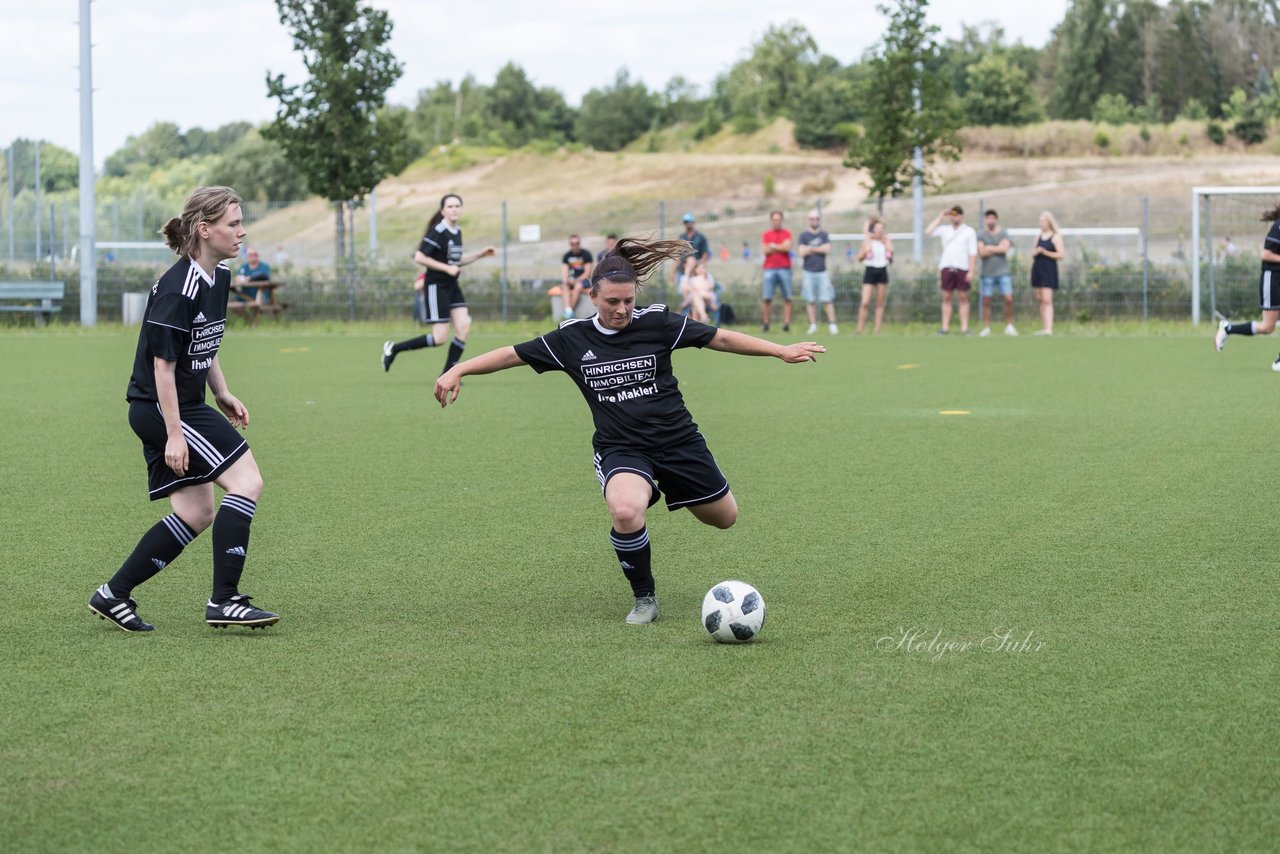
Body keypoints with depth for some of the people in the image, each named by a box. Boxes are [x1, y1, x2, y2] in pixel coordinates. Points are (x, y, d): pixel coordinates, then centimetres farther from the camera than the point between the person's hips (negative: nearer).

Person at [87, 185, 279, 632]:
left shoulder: (219, 275, 7)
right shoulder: (177, 290, -22)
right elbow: (162, 364, -21)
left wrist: (223, 395, 16)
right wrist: (173, 434, -21)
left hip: (188, 407, 10)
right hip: (160, 409, -10)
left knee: (196, 514, 10)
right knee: (247, 481, -14)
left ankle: (113, 595, 17)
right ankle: (224, 601, -12)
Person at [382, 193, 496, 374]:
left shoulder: (457, 232, 10)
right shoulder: (438, 232, -16)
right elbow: (419, 257, -20)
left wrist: (479, 255, 13)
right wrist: (447, 268, -20)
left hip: (452, 286, 8)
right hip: (436, 286, -8)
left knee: (464, 328, -6)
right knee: (439, 338, -9)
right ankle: (394, 349, 7)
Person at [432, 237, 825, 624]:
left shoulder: (657, 323, -8)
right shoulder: (572, 338, -5)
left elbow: (721, 339, -3)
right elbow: (513, 354, 1)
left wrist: (782, 351, -7)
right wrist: (458, 371, -9)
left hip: (676, 439, 2)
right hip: (620, 449, -2)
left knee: (724, 517, 13)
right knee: (626, 513, -34)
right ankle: (644, 599, -9)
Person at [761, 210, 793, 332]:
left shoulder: (787, 234, 10)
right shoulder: (766, 235, 12)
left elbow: (787, 247, -6)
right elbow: (766, 251, 0)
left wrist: (773, 246, 1)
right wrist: (781, 247, -1)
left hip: (784, 268, 0)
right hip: (770, 269, 0)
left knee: (787, 298, -4)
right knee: (766, 298, -7)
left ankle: (786, 323, -4)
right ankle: (766, 323, -2)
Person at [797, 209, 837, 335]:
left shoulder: (824, 234, 9)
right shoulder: (803, 235, 4)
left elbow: (827, 249, -6)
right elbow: (802, 252, -8)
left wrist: (810, 248, -5)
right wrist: (819, 249, -3)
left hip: (822, 271, 0)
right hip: (808, 272, 0)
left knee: (827, 299, -6)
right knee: (810, 300, 0)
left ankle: (832, 325, -7)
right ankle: (813, 325, 4)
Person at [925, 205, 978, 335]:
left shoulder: (969, 231, 2)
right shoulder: (945, 229, 11)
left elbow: (973, 253, -2)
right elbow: (928, 231, -1)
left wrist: (971, 271, -10)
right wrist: (940, 217, 2)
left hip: (963, 269, -3)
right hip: (947, 268, 3)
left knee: (963, 298, 0)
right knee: (946, 298, 1)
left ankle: (964, 328, -1)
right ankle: (945, 327, 1)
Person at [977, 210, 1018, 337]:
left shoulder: (1003, 233, 4)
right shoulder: (981, 235, 3)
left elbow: (1005, 248, -12)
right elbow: (981, 253, -8)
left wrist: (989, 248, -5)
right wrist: (997, 249, -8)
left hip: (1003, 271, 0)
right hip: (987, 273, 0)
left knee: (1008, 298, -7)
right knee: (986, 301, 1)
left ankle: (1009, 326, 6)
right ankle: (986, 328, 8)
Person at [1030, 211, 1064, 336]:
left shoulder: (1055, 237, -5)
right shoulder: (1039, 237, 15)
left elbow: (1060, 255, -11)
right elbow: (1033, 253, 18)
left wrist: (1045, 252, -15)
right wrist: (1036, 252, -4)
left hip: (1049, 269, -7)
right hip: (1038, 268, 7)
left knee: (1047, 300, -14)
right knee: (1040, 299, 7)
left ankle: (1049, 329, -18)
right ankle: (1045, 327, 12)